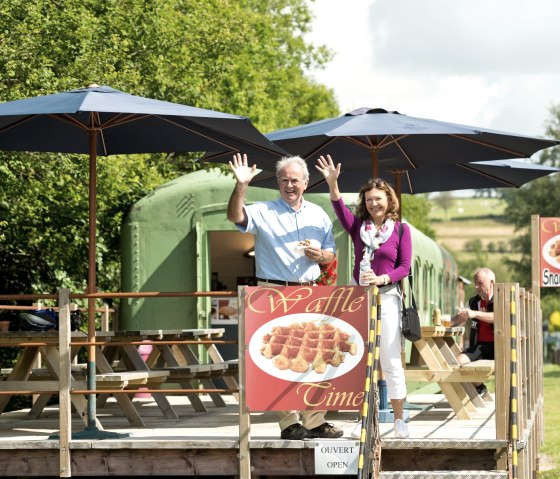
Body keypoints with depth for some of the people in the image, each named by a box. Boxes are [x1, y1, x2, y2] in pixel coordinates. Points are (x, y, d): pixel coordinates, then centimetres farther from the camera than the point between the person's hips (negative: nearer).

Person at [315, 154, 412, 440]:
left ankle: (399, 420, 6)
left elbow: (405, 267, -1)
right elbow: (340, 209, -13)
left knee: (391, 361, -1)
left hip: (387, 296, -3)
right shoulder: (358, 226, 6)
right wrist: (332, 184, -30)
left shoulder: (400, 229, 0)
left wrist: (382, 279, -17)